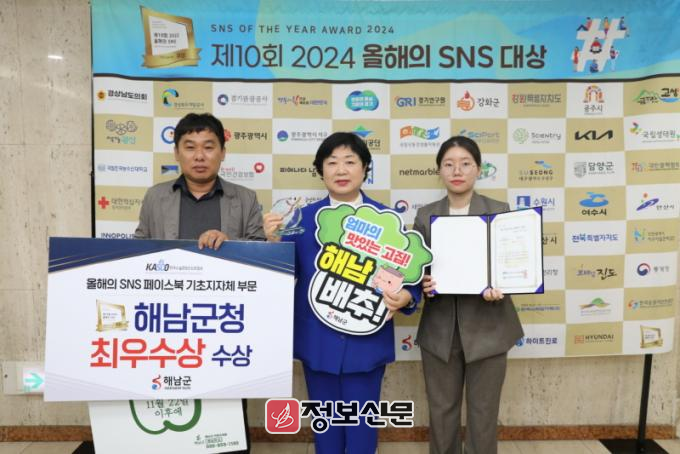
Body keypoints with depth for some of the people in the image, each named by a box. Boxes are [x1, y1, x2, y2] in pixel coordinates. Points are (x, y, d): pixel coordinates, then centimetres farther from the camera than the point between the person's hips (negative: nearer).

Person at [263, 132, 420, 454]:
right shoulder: (303, 218, 1)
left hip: (367, 340, -1)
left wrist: (404, 298, -23)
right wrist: (273, 240, -19)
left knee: (362, 424, 12)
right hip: (318, 340, 2)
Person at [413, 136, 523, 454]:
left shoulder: (500, 211, -1)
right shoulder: (425, 215, 4)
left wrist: (500, 287, -22)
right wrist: (423, 283, -16)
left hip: (487, 327, -1)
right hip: (440, 329, 2)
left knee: (483, 412, 12)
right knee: (441, 411, 14)